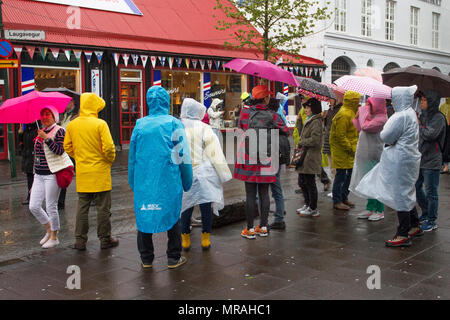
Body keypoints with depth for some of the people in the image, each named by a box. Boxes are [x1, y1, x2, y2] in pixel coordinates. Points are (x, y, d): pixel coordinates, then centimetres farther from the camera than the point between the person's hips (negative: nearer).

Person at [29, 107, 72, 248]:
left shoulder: (59, 131, -6)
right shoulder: (41, 132, 16)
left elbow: (60, 151, -19)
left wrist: (46, 138, -24)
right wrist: (35, 176, 20)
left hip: (52, 174, -7)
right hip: (39, 175, 7)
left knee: (51, 207, -2)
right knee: (34, 206, 4)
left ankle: (54, 237, 14)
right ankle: (49, 230, 26)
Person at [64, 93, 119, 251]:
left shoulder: (72, 125, 3)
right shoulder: (100, 124, -13)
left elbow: (67, 146, 10)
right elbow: (108, 147, -17)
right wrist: (111, 159, 1)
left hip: (82, 173, 5)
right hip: (100, 172, -4)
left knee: (82, 206, 12)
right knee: (103, 207, 6)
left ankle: (80, 240, 16)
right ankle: (105, 239, 15)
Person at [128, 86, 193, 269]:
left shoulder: (140, 125, 3)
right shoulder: (174, 124, -5)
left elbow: (132, 156, 9)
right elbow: (183, 156, -3)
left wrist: (133, 182, 18)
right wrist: (187, 182, 6)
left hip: (143, 179, 2)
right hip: (169, 180, -2)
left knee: (144, 215, 11)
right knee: (172, 215, 10)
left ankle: (146, 258, 18)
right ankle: (173, 258, 16)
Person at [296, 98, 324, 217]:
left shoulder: (316, 122, -14)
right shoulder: (309, 120, 17)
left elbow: (314, 140, -21)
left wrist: (300, 143, -11)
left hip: (311, 157, -10)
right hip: (305, 157, 10)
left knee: (310, 183, -2)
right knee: (302, 181, 16)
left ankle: (313, 209, 8)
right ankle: (307, 205, 29)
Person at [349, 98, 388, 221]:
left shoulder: (381, 119, -15)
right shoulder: (370, 115, 11)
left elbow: (365, 126, -26)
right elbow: (359, 128, 21)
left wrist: (364, 110, -13)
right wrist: (357, 117, 6)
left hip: (374, 156, -9)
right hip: (365, 154, 9)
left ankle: (380, 211, 8)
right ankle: (370, 208, 24)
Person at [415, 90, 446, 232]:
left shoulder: (438, 118, -11)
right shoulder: (422, 116, 13)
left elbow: (430, 135, -23)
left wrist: (418, 124, -11)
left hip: (431, 162, -8)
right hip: (419, 159, 8)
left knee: (431, 192, 0)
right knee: (416, 187, 15)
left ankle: (431, 221, 11)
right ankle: (425, 213, 33)